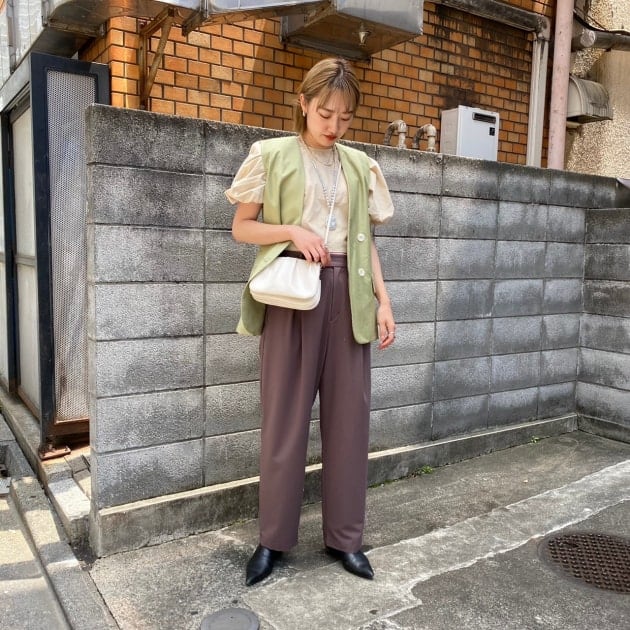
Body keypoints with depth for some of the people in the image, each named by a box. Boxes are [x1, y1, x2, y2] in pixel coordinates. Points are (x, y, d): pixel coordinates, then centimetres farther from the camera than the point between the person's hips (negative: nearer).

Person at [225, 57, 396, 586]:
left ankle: (344, 534, 21)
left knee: (349, 415, 5)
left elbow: (366, 241, 15)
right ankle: (274, 537, 19)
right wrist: (292, 230, -14)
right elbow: (241, 227, 3)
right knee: (286, 416, 2)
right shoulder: (272, 154, 3)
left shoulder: (360, 166, 13)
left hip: (348, 294, 4)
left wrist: (383, 300, 6)